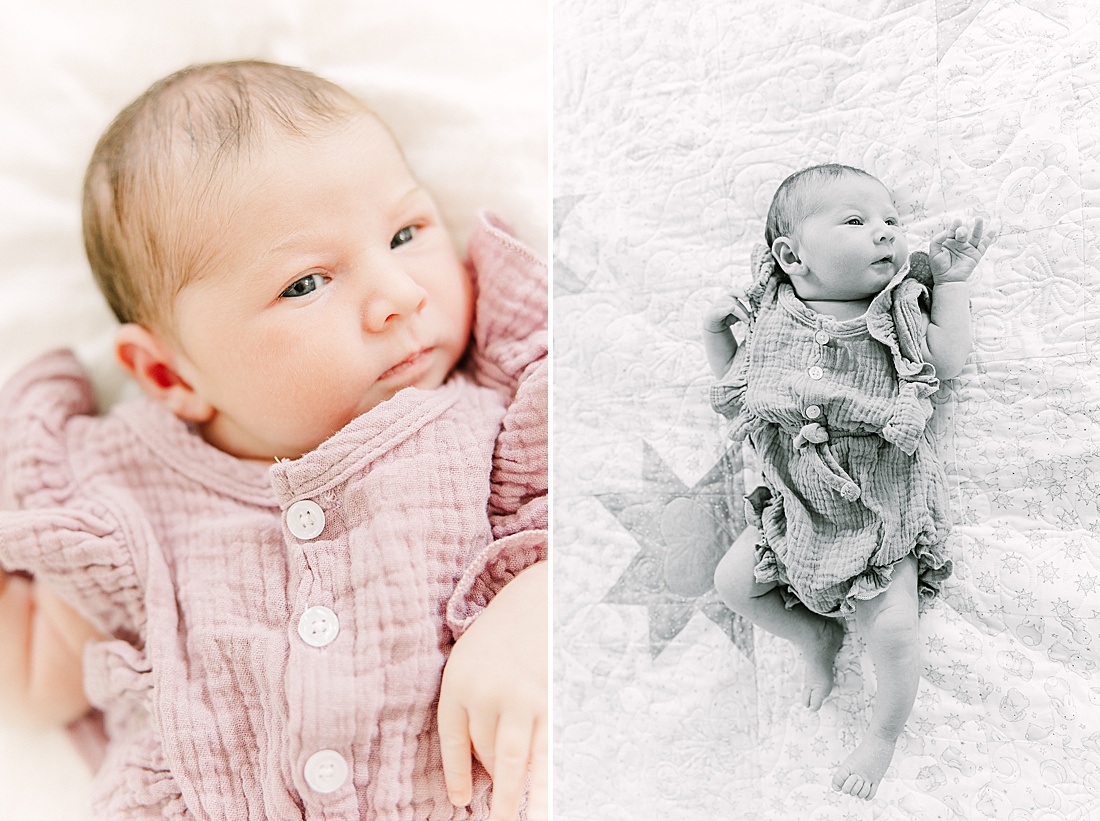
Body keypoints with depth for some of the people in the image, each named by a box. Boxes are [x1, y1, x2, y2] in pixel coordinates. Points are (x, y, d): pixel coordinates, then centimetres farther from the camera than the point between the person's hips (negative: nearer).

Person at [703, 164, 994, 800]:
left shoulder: (898, 317, -3)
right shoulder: (773, 321, -2)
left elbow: (951, 358, -11)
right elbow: (737, 397, 6)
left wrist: (952, 280, -6)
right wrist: (716, 336, -7)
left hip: (884, 515, -2)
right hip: (798, 507, 3)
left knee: (894, 632, -10)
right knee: (734, 581, 2)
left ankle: (886, 733, 21)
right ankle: (816, 636, 29)